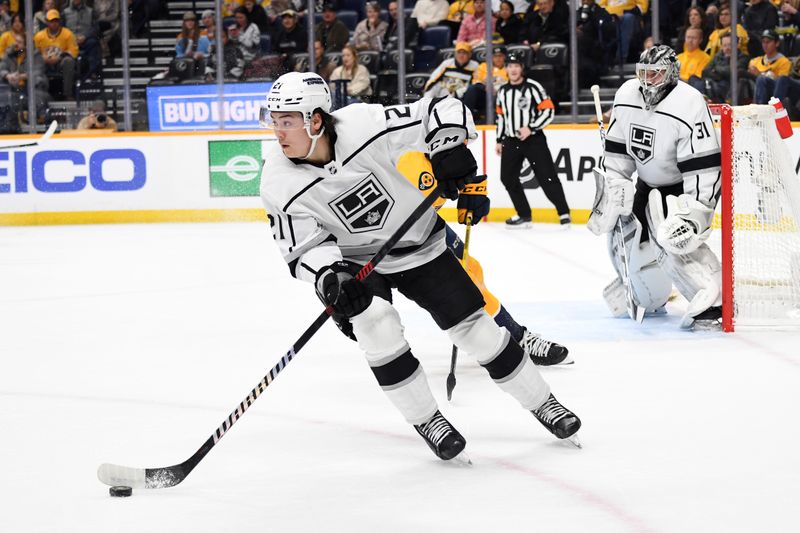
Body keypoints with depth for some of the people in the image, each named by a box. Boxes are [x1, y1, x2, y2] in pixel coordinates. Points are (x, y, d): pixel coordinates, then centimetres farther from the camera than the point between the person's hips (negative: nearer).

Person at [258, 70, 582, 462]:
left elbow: (443, 111, -20)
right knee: (375, 324, -25)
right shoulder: (280, 185, -22)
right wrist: (330, 278, -35)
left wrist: (453, 157, -30)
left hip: (419, 242, -1)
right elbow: (303, 248, -17)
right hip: (355, 259, 1)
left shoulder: (366, 127, -29)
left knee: (474, 324, 1)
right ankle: (427, 421, -7)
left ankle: (543, 403, 19)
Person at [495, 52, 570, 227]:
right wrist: (499, 140, 17)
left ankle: (564, 213, -2)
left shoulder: (533, 87, -10)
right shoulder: (502, 91, 10)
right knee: (508, 178, 3)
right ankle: (524, 216, 13)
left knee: (547, 178, -10)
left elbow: (548, 110, -12)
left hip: (533, 139, -6)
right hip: (511, 141, 6)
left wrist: (531, 128, -19)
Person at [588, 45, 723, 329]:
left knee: (674, 239, -29)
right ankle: (649, 300, 31)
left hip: (685, 186, -8)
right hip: (649, 183, 8)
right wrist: (612, 190, -4)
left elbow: (704, 167, -29)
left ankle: (715, 302, -29)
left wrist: (693, 213, -33)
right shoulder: (626, 96, -5)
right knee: (624, 235, 8)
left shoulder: (689, 106, -28)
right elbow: (617, 150, 5)